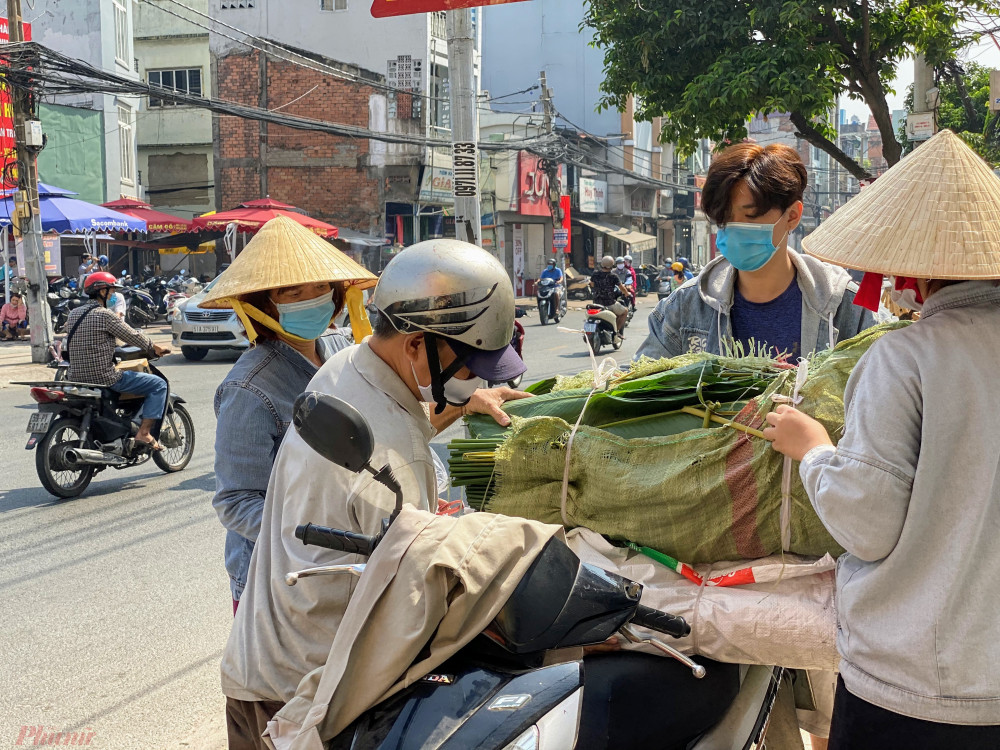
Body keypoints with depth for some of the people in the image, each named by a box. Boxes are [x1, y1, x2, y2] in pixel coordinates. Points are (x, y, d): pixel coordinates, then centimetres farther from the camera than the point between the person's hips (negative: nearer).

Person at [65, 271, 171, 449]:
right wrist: (153, 348, 7)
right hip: (104, 378, -9)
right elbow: (132, 336, -11)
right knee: (158, 384, -2)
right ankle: (144, 432, -10)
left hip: (77, 377, 9)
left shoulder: (74, 314, 10)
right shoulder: (104, 314, -13)